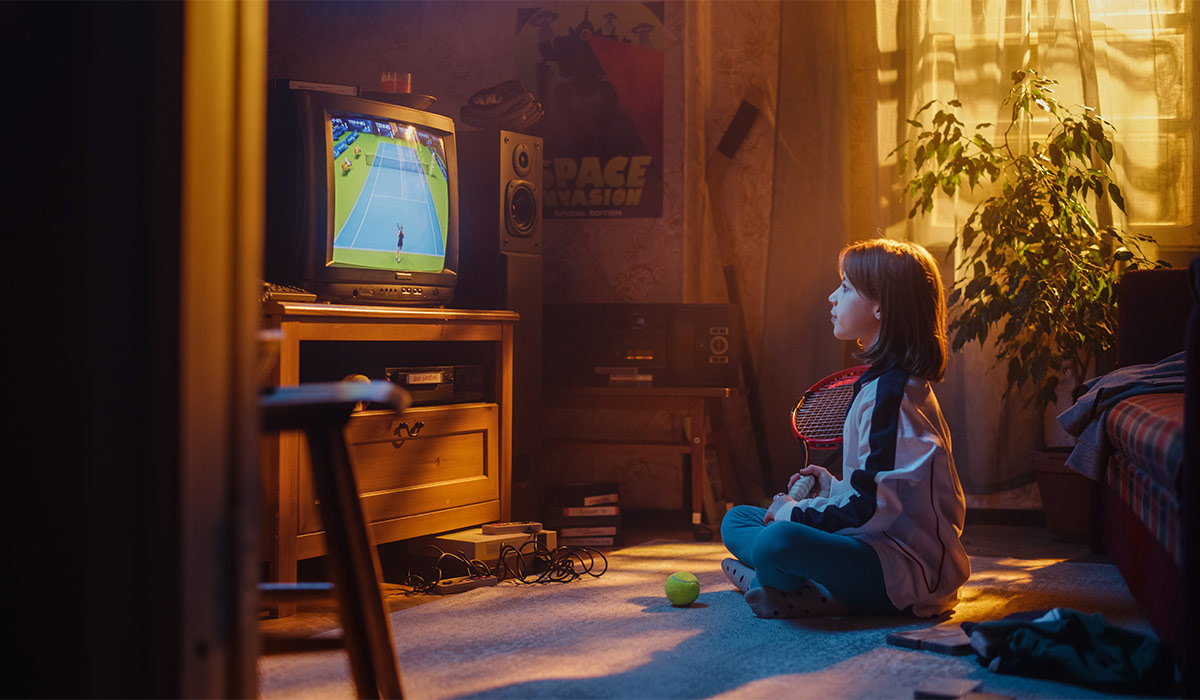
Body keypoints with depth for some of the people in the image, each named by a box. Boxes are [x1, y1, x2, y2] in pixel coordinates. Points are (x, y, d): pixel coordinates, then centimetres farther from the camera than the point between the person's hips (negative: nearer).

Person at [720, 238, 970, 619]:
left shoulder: (888, 392, -17)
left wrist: (798, 513, -11)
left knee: (778, 541, -39)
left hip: (907, 569, -11)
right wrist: (833, 488, 15)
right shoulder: (898, 382, 16)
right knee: (736, 520, 14)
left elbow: (873, 508, -23)